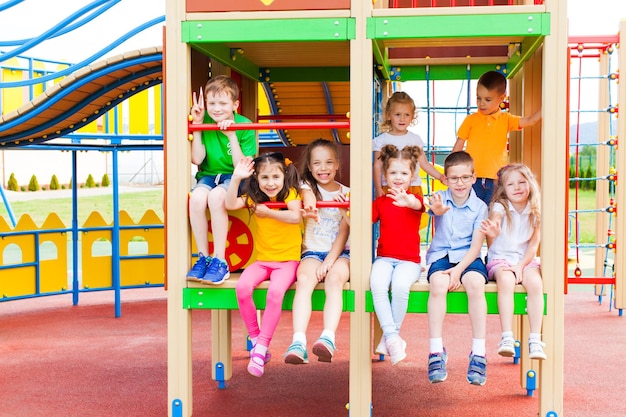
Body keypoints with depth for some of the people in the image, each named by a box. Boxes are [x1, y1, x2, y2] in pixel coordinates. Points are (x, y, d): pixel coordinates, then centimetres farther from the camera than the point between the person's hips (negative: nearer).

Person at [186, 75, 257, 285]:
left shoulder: (244, 126, -9)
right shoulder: (205, 122, -3)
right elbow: (197, 159, -8)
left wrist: (232, 136, -23)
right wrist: (197, 125, -13)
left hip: (234, 177, -3)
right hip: (208, 175, 3)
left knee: (216, 196, -35)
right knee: (196, 197, -31)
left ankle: (220, 261, -26)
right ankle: (203, 257, -17)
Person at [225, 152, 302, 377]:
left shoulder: (290, 193, -3)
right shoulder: (254, 198, 8)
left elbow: (296, 217, -23)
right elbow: (230, 204, -9)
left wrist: (269, 213, -16)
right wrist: (236, 177, -16)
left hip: (288, 260, -4)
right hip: (262, 260, 4)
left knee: (275, 291, -33)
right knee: (242, 287, -26)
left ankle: (262, 347, -22)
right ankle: (254, 338, -9)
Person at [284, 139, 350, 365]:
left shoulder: (346, 193, 9)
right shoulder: (307, 186, 9)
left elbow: (344, 232, 1)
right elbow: (308, 196, -19)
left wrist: (330, 260, -15)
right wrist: (309, 207, -46)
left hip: (340, 253, 0)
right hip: (312, 252, 0)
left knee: (334, 278, -34)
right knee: (304, 279, -32)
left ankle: (328, 339, -46)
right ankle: (298, 342, -43)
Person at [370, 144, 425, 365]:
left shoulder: (414, 199, 3)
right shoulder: (380, 202, 13)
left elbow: (417, 205, -23)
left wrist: (408, 202, -48)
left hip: (409, 260, -2)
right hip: (384, 257, 2)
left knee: (400, 286, -33)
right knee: (377, 284, -31)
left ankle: (388, 338, -15)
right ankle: (393, 338, -28)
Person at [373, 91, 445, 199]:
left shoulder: (415, 139, 10)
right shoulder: (382, 140, 3)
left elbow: (424, 163, 13)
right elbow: (377, 166, 3)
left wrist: (440, 176, 4)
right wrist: (378, 189, -4)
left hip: (413, 187, 2)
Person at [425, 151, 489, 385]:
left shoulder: (480, 207, 3)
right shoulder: (441, 199, 3)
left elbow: (476, 245, -3)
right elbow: (436, 208, -24)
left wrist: (458, 269, -18)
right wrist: (438, 208, -51)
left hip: (468, 257, 0)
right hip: (441, 255, 0)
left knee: (476, 283, -32)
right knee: (438, 283, -32)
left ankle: (478, 353, -27)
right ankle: (436, 352, -28)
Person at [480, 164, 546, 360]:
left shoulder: (534, 211, 2)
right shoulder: (500, 207, -5)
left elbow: (534, 244, 2)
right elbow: (495, 218, -29)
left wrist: (521, 266, -12)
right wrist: (492, 231, -53)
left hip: (525, 260, 2)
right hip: (500, 259, -2)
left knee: (535, 283, -28)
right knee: (506, 280, -34)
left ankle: (535, 339, -25)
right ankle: (507, 337, -34)